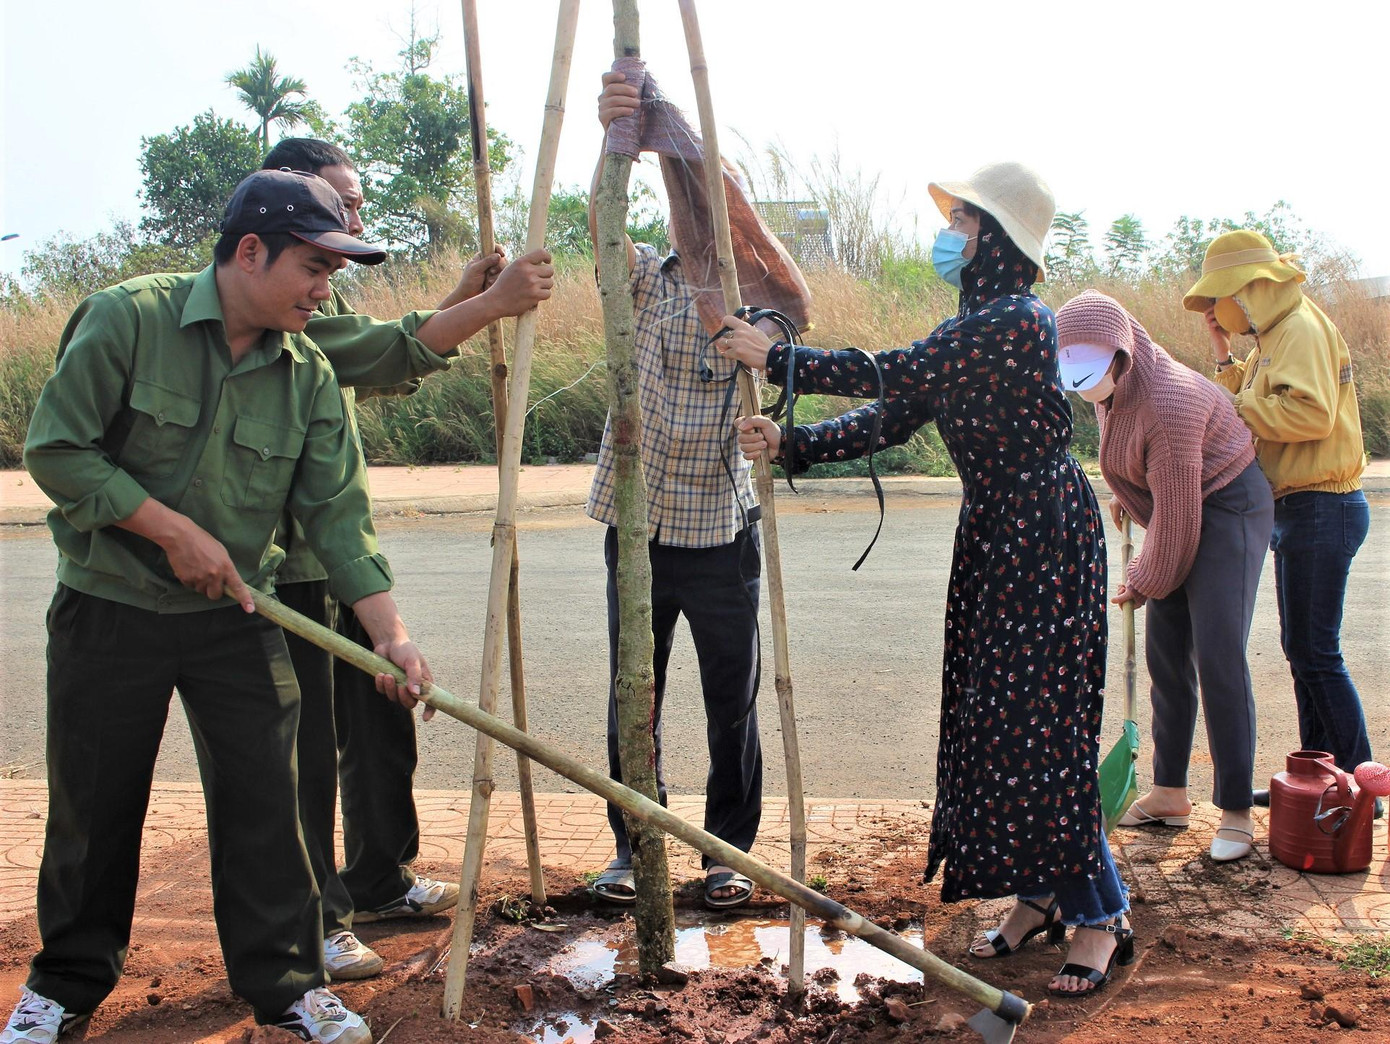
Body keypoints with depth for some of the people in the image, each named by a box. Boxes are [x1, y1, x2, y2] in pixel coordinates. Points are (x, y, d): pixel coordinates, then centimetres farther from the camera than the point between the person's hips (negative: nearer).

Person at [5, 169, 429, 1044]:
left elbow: (338, 512, -6)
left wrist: (392, 635, -14)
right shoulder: (128, 319, -13)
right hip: (109, 610, -2)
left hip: (237, 618, 3)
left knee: (263, 801, 2)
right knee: (93, 807, 10)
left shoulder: (309, 375, -2)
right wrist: (174, 530, -16)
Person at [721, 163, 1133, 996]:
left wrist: (778, 358, -16)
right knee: (989, 718, 10)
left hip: (1046, 537, -9)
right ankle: (1039, 898, 22)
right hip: (991, 535, 9)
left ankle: (1102, 917, 7)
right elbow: (891, 418, 6)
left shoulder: (1020, 321, -17)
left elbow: (898, 374, -23)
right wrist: (790, 441, -7)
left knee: (1040, 723, -6)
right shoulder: (969, 330, 12)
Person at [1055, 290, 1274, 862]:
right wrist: (1125, 495, 19)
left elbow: (1176, 513, -23)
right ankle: (1170, 794, 17)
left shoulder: (1168, 402, -30)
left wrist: (1143, 582, -12)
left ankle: (1236, 811, -5)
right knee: (1164, 655, 8)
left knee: (1218, 658, -13)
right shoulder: (1112, 389, -2)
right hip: (1179, 516, 9)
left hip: (1227, 509, -9)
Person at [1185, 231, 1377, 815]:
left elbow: (1311, 412, -28)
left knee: (1316, 655, -7)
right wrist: (1225, 354, 9)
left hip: (1320, 509, -11)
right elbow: (1256, 404, 17)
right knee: (1303, 651, 14)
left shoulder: (1301, 329, -14)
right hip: (1297, 510, 11)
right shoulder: (1274, 336, 18)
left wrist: (1236, 407, -18)